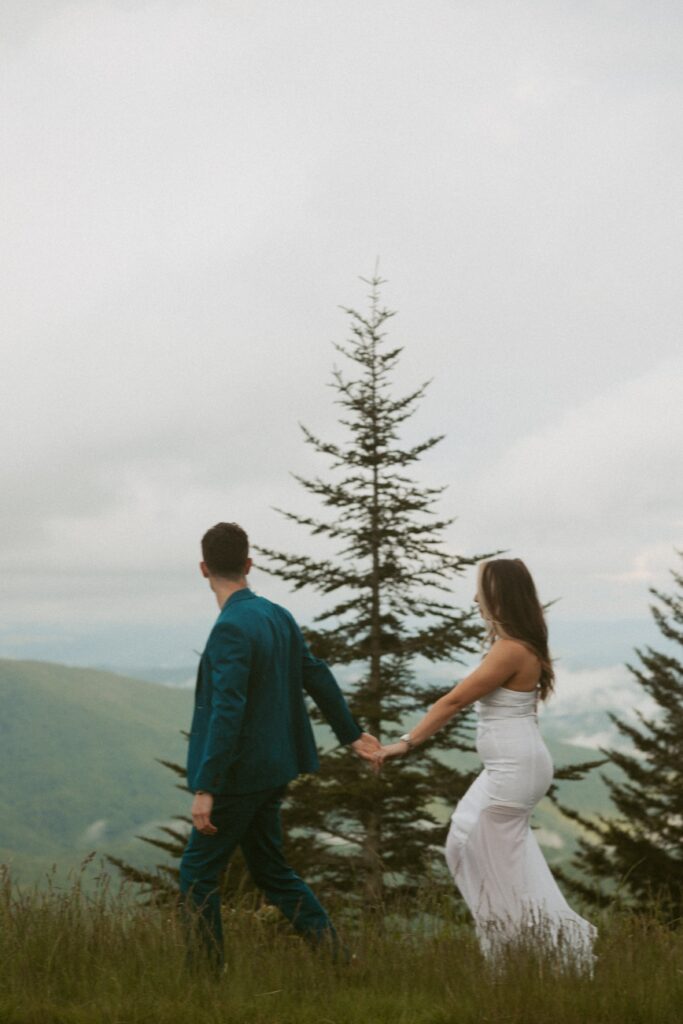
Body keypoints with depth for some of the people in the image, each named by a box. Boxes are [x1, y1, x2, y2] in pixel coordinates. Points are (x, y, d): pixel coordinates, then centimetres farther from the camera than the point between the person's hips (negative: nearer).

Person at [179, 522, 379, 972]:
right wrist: (351, 732, 29)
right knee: (271, 870, 17)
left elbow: (227, 713, -26)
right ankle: (333, 952, 12)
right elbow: (318, 676, 16)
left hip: (239, 774, -9)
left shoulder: (231, 628, -20)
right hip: (272, 769, 9)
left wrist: (205, 789, -25)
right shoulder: (278, 616, 6)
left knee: (198, 871, 3)